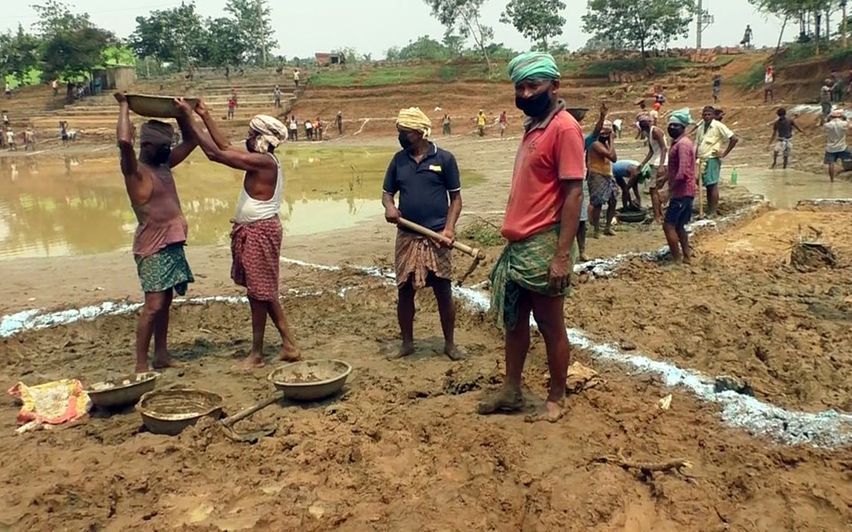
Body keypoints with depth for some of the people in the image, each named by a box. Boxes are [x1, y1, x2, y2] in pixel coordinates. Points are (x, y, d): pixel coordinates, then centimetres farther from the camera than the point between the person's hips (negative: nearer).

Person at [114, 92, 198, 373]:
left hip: (172, 244, 9)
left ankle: (161, 355, 21)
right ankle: (141, 365, -4)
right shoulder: (135, 170, -11)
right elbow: (124, 141, -31)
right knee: (153, 305, -10)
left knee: (165, 302, 13)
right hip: (153, 247, -8)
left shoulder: (164, 165, 13)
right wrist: (124, 105, -18)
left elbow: (191, 140, 22)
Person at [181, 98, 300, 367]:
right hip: (254, 232, 10)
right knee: (265, 293, 15)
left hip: (260, 233, -10)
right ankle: (289, 345, 21)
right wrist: (205, 116, 18)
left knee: (259, 293, 1)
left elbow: (215, 153, -21)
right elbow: (226, 148, 18)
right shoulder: (262, 160, 10)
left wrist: (190, 119, -15)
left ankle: (257, 353, 14)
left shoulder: (263, 161, -19)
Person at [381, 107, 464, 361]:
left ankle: (450, 343, 20)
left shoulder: (444, 159, -4)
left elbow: (456, 197, -1)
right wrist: (389, 207, -12)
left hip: (436, 237, -3)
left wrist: (449, 229, -14)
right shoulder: (398, 160, 5)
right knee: (404, 291, 8)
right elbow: (387, 193, 12)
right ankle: (406, 342, 24)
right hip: (407, 237, 3)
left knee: (443, 292, 4)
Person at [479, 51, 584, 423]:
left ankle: (556, 400, 21)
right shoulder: (532, 127, 14)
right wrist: (512, 237, 18)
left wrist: (562, 255, -22)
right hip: (517, 244, 9)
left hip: (543, 246, -9)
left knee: (550, 326, 5)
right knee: (513, 321, 17)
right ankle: (511, 391, 31)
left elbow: (573, 193, -18)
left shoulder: (564, 128, -12)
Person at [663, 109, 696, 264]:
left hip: (681, 192, -10)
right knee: (679, 226, 16)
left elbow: (682, 172, -26)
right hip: (683, 192, 10)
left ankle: (677, 260, -2)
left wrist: (669, 190, -22)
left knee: (669, 225, -7)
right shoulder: (678, 143, 15)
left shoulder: (682, 144, -18)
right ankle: (686, 257, 22)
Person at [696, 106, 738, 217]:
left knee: (712, 185, -6)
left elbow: (734, 138, -10)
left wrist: (725, 153, -9)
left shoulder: (718, 126, -7)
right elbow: (697, 144, 17)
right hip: (702, 160, 6)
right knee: (707, 186, 10)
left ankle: (713, 212, -3)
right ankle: (708, 211, 14)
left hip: (712, 159, -6)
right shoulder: (701, 127, 12)